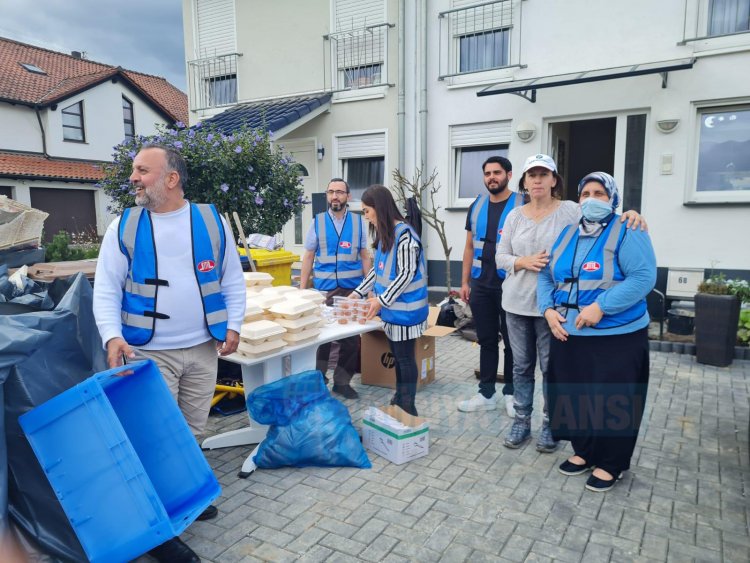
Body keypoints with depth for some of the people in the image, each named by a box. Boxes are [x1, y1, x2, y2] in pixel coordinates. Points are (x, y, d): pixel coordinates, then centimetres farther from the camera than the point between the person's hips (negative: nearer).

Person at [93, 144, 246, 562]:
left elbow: (232, 279, 5)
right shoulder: (124, 227, -4)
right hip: (150, 352, -2)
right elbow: (106, 290, -3)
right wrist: (113, 336, -18)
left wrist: (233, 325, -3)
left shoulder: (212, 221, -1)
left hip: (204, 347, 2)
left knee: (193, 431, 17)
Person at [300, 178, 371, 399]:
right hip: (324, 289, -1)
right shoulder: (318, 221, 3)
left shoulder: (358, 221, 4)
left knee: (352, 337, 5)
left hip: (352, 288, 1)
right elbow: (308, 257, 5)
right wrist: (302, 288, 1)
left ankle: (342, 381, 21)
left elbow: (365, 257, 6)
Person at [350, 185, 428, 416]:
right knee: (396, 355, 17)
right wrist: (358, 292, 12)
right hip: (391, 307, 8)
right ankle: (398, 401, 31)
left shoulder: (404, 234, -18)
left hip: (404, 308, -8)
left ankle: (408, 409, 15)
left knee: (405, 357, 2)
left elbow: (406, 274, -20)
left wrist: (381, 300, -21)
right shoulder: (382, 234, 10)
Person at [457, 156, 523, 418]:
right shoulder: (477, 206, 8)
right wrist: (465, 281, 8)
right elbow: (470, 246, 12)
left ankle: (511, 392, 23)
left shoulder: (522, 205, -5)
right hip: (481, 284, 4)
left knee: (511, 340, 8)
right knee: (486, 339, 11)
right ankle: (486, 393, 21)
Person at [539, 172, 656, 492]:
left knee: (611, 402, 3)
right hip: (568, 335, 6)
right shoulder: (567, 234, 12)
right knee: (573, 396, 14)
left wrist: (601, 306, -24)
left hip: (616, 337, -6)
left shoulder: (627, 232, -7)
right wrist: (548, 310, -5)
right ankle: (583, 451, 33)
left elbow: (644, 276, -18)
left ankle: (610, 463, 21)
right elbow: (546, 276, 12)